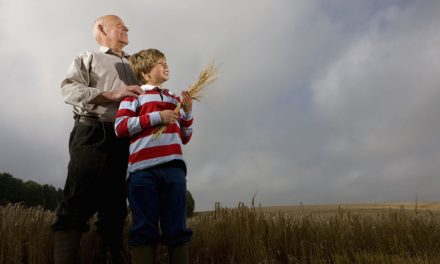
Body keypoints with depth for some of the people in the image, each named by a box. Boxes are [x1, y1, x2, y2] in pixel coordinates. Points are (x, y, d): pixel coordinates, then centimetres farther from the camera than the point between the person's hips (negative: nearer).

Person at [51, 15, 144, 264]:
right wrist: (112, 94, -13)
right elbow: (69, 88, -1)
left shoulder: (134, 65, 31)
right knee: (78, 203, -12)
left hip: (124, 140, 5)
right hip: (93, 133, -4)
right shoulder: (87, 58, 16)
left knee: (115, 206, 3)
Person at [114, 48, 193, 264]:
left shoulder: (175, 99, 25)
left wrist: (188, 112, 9)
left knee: (177, 228, 2)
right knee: (144, 229, -1)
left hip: (174, 167, 4)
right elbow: (120, 127, -2)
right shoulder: (134, 95, 13)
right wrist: (157, 116, -7)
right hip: (143, 168, -3)